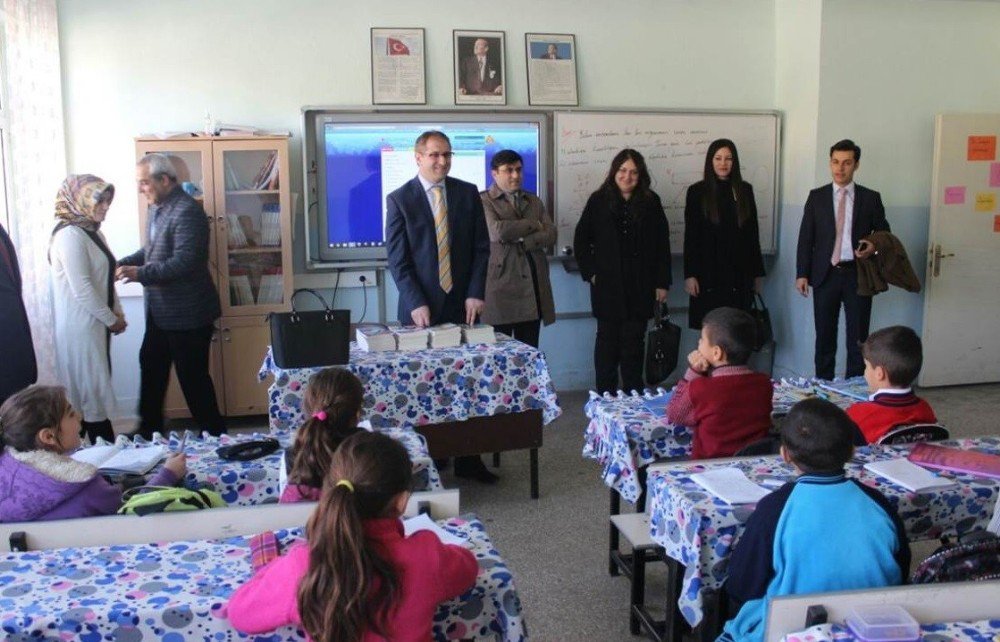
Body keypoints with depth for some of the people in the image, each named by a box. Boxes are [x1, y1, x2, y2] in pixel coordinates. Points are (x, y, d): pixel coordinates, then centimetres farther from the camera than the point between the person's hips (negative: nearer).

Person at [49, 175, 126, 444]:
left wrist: (117, 313, 5)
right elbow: (82, 289, -21)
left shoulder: (93, 232, 12)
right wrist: (111, 319, -13)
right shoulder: (69, 235, -17)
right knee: (92, 390, -2)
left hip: (95, 324, 9)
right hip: (80, 327, -9)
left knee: (96, 388, 13)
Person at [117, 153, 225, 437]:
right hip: (160, 311, 10)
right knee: (151, 367, 20)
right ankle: (149, 430, 36)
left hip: (187, 313, -10)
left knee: (193, 377, 1)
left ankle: (214, 435, 15)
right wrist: (123, 264, 4)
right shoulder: (157, 208, 8)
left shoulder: (187, 211, -21)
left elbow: (184, 262, -28)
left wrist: (140, 273, -25)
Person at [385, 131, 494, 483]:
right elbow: (397, 259, -4)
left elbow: (481, 248, 7)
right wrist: (416, 304, -13)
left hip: (462, 304, 2)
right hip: (421, 308, -2)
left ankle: (467, 459, 10)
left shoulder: (468, 193, 7)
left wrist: (475, 293, -4)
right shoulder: (399, 199, 0)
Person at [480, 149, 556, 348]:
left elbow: (550, 236, 6)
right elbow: (497, 231, -17)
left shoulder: (534, 202, 19)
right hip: (500, 285, -5)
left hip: (533, 286, 5)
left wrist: (521, 241, -10)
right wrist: (533, 224, -4)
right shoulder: (484, 201, 0)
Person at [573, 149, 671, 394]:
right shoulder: (599, 201, 2)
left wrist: (662, 282, 0)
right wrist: (590, 273, -1)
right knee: (608, 339, 5)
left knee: (634, 342, 5)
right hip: (608, 285, -1)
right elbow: (580, 240, 6)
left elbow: (662, 245, 4)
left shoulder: (651, 202, 5)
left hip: (641, 287, 1)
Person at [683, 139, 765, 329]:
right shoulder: (697, 192, 1)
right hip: (708, 273, -2)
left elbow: (753, 234, 10)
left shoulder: (745, 190, 8)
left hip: (739, 272, 2)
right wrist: (690, 275, -8)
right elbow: (690, 237, -1)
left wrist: (758, 273, 8)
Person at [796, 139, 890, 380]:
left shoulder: (871, 198, 4)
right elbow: (805, 238, 3)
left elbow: (884, 233, 10)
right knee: (824, 337, 7)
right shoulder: (816, 197, 5)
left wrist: (874, 246, -13)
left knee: (858, 337, 3)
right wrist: (802, 274, -3)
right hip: (825, 274, 1)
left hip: (858, 274, 0)